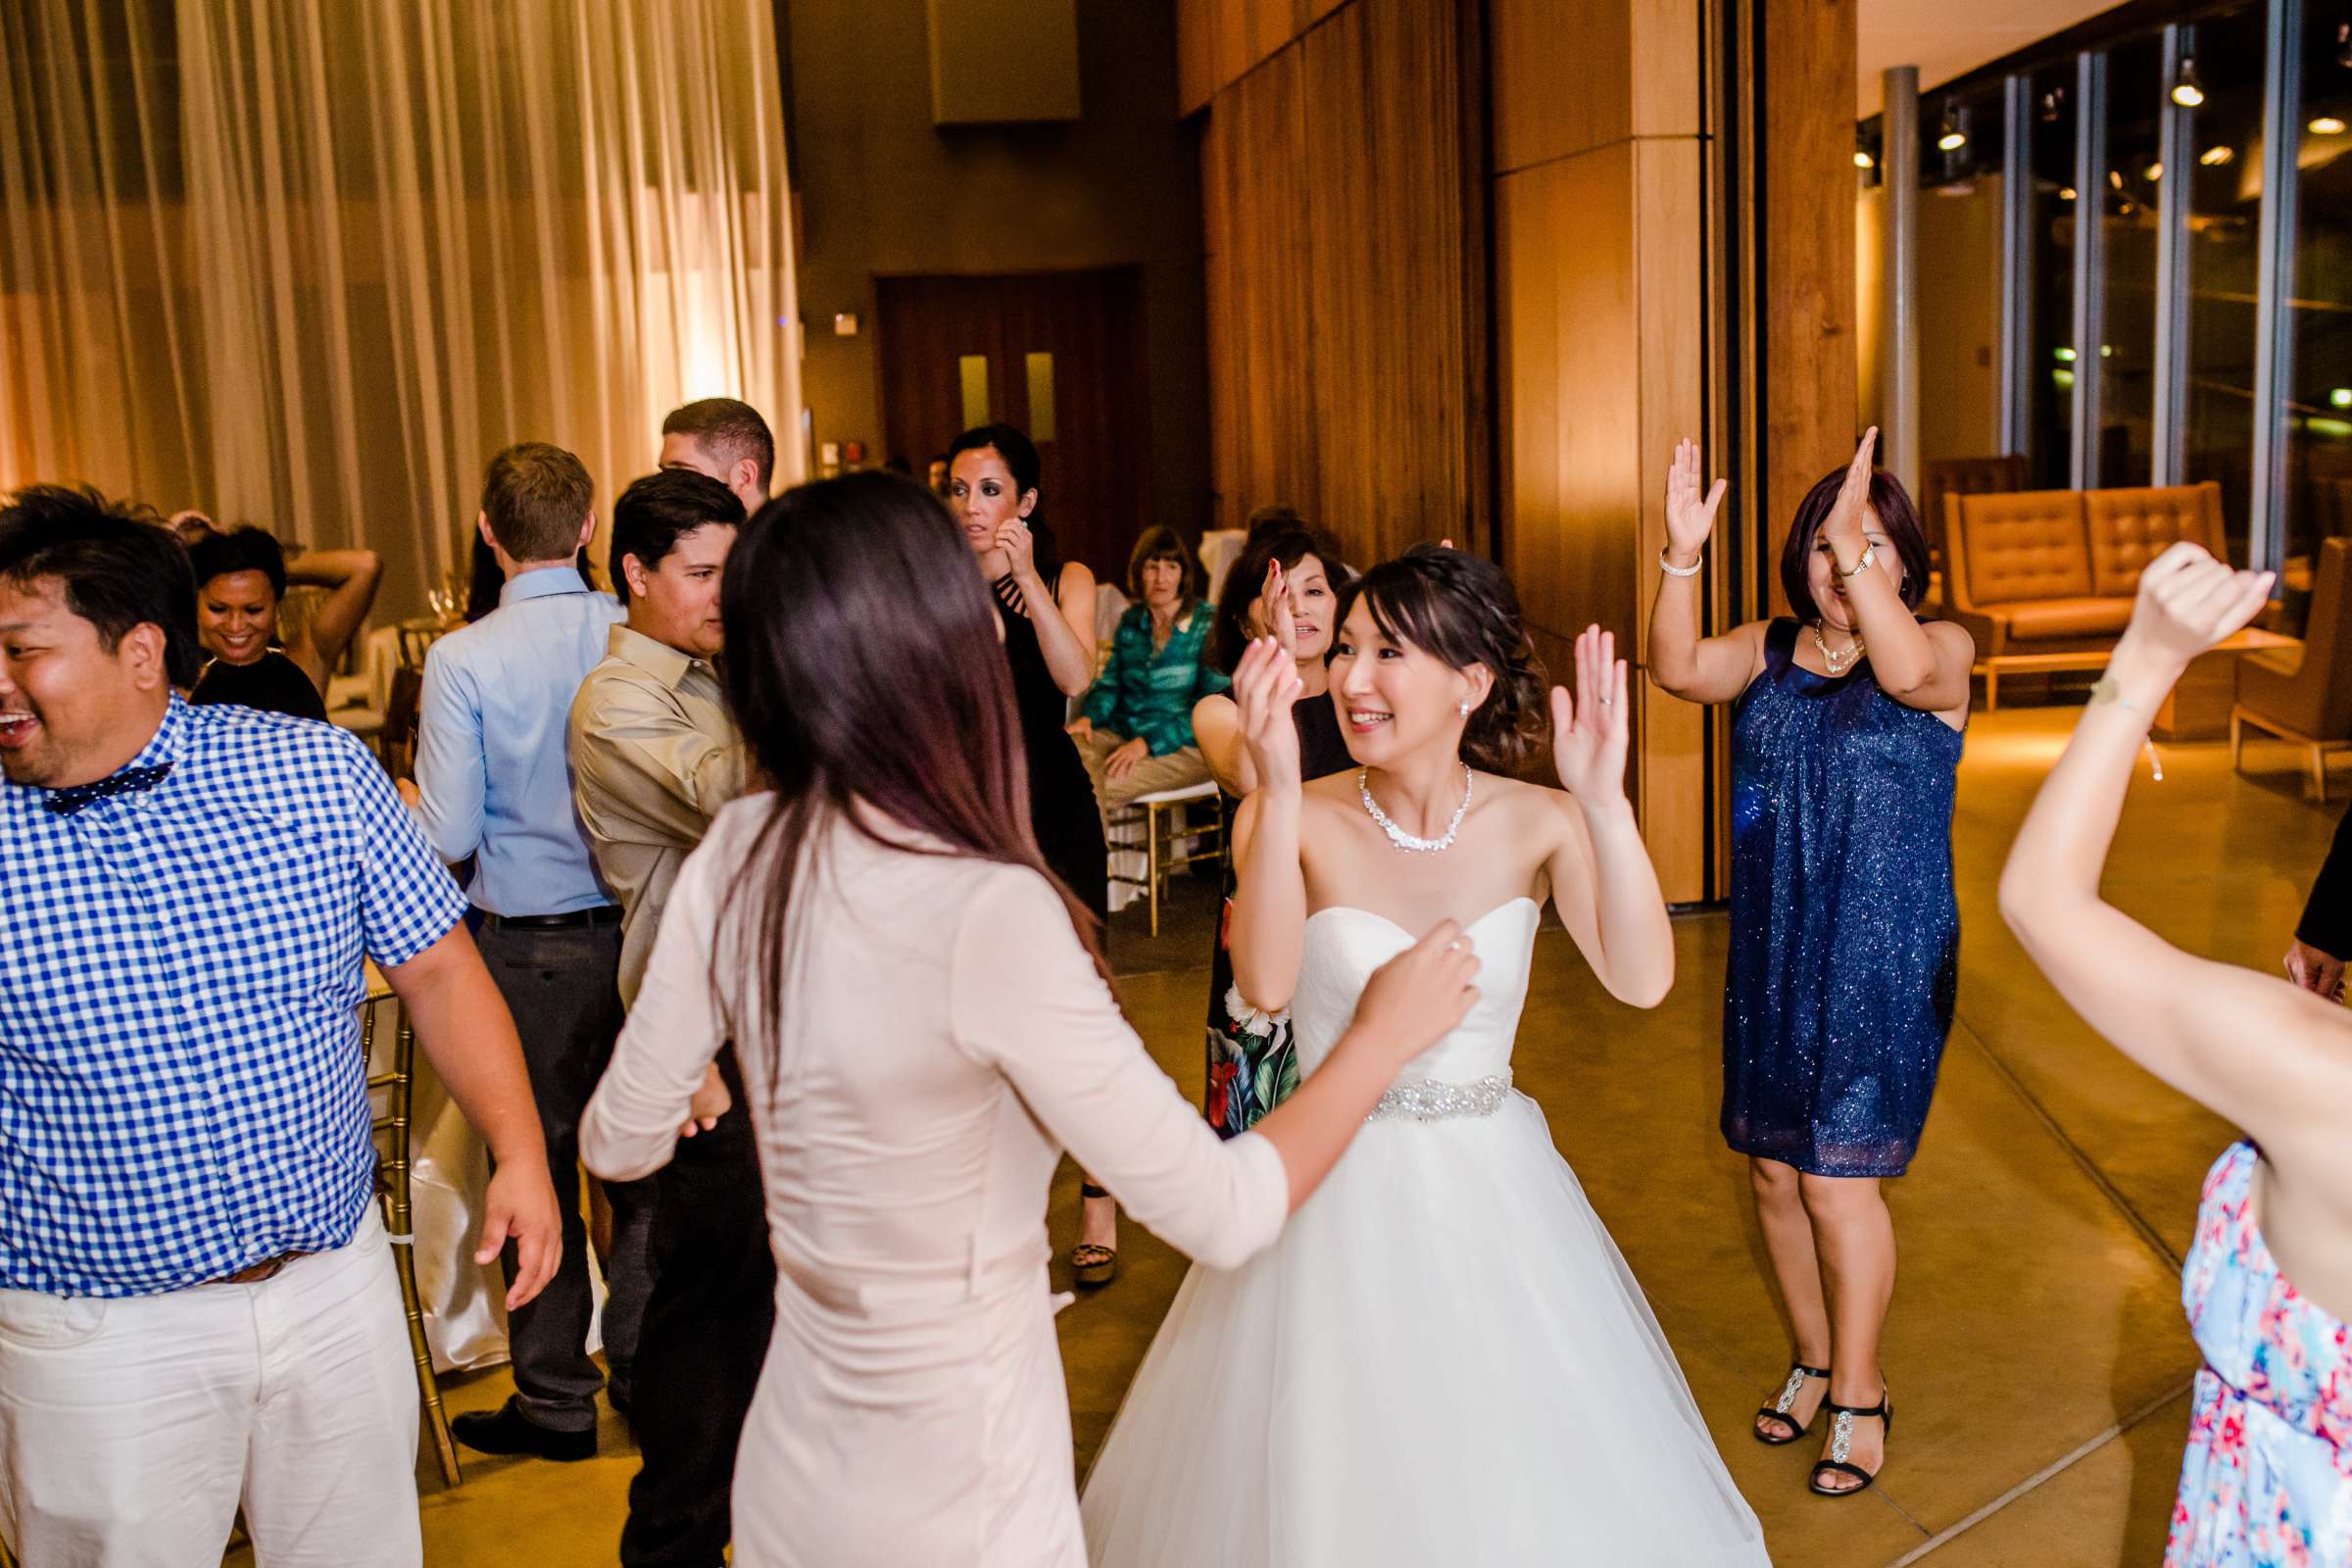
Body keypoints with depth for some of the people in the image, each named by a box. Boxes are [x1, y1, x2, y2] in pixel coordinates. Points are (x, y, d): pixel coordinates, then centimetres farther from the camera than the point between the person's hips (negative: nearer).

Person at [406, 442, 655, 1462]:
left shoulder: (462, 660, -14)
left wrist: (401, 795, 9)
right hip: (638, 931, 3)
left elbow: (449, 835, -12)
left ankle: (555, 1401, 22)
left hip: (527, 947, -2)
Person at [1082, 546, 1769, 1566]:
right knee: (1333, 1474, 12)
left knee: (1519, 1480, 15)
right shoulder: (1299, 820, -11)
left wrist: (1604, 802, -31)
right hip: (1337, 1194, -1)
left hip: (1493, 1190, 2)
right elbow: (1265, 984, -28)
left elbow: (1641, 981, -21)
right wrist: (1279, 791, -36)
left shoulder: (1537, 824, -7)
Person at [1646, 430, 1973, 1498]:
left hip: (1880, 963, -4)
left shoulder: (1941, 648, -6)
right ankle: (1812, 1359, 35)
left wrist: (1858, 549, -41)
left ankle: (1858, 1391, 19)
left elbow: (1909, 672, -30)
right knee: (1772, 1168, 13)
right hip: (1771, 955, 5)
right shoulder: (1770, 650, 4)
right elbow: (1679, 669, -13)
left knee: (1838, 1181, -2)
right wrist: (1682, 558, -27)